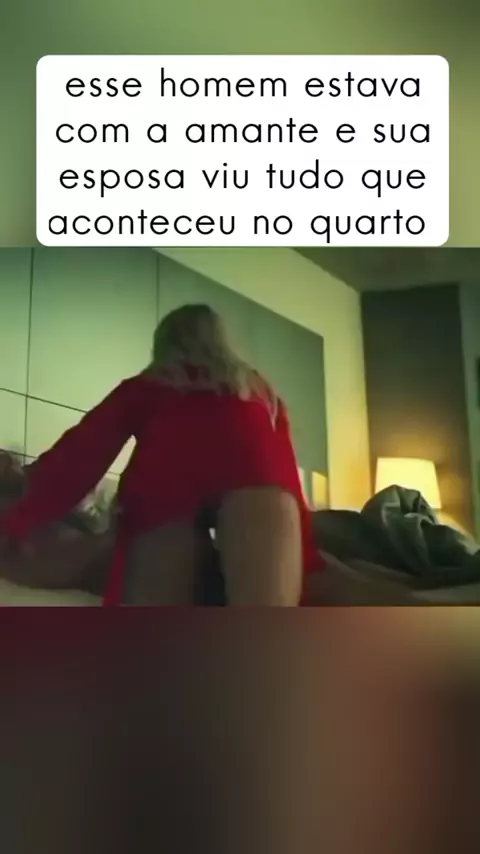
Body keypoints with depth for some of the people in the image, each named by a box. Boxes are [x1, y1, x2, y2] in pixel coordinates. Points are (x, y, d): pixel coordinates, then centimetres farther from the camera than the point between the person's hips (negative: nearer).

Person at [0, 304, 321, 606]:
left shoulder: (143, 387, 36)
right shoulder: (259, 390, 42)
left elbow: (81, 453, 23)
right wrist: (303, 552, 31)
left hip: (163, 470, 1)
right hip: (253, 468, 0)